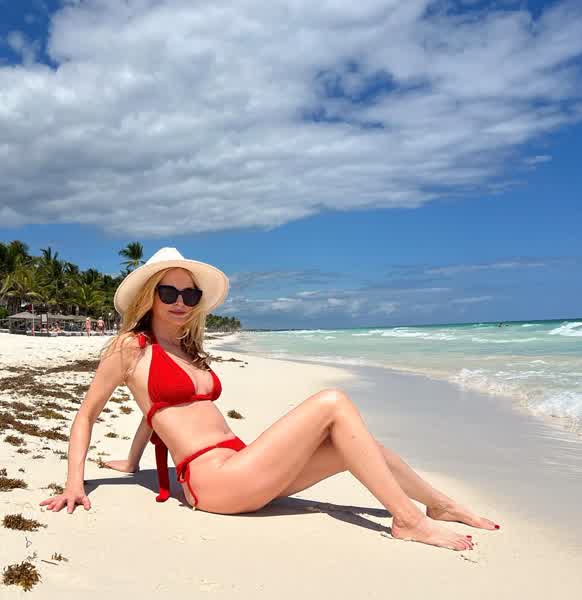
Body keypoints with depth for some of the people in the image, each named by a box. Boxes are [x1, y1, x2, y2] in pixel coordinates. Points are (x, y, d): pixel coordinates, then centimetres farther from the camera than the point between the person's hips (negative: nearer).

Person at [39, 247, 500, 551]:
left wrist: (132, 462, 32)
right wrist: (75, 481, -4)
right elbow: (86, 415, 5)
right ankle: (409, 520, -10)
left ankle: (441, 505, 23)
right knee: (333, 402, -15)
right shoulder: (131, 347, 0)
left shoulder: (189, 352, 19)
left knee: (357, 446, 3)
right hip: (214, 480, -7)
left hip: (238, 467, 7)